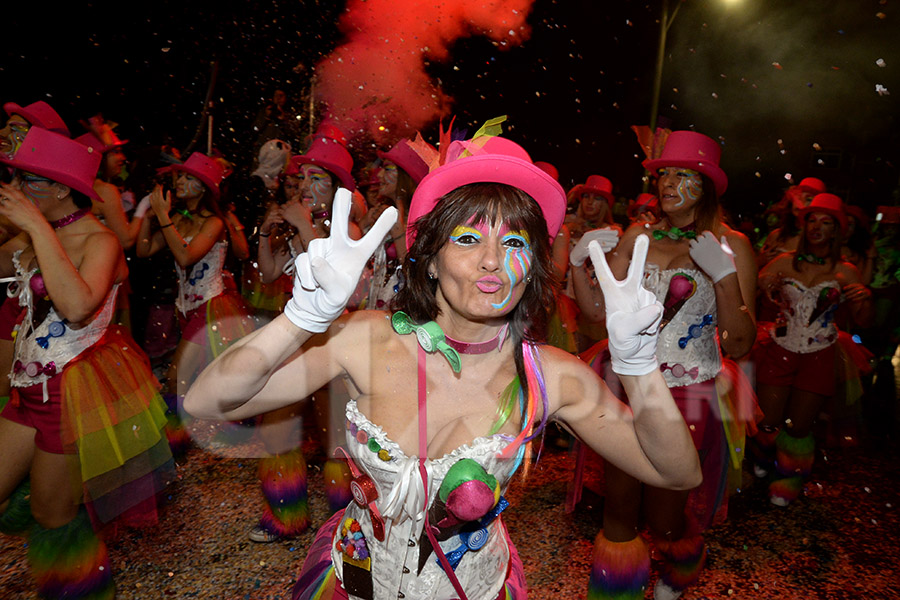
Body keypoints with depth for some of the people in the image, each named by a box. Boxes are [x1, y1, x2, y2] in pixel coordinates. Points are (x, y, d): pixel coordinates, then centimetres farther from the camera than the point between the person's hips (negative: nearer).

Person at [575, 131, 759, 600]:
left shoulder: (731, 245, -6)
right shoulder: (638, 236, 3)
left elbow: (741, 345, -12)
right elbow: (598, 307, 4)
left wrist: (725, 274, -23)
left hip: (688, 397, -2)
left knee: (666, 523, 13)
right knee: (619, 511, 12)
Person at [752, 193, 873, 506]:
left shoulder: (845, 273, 2)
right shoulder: (784, 262, 2)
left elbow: (863, 322, 2)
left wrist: (865, 299, -18)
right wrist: (763, 285, -19)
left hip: (818, 358, 0)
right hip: (778, 351, 0)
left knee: (799, 427, 3)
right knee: (769, 422, 0)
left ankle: (791, 476, 32)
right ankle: (763, 460, 34)